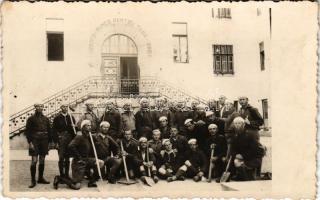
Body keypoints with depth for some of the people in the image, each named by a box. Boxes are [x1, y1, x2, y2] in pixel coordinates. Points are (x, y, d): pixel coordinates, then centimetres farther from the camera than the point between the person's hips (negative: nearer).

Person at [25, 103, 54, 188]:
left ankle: (41, 178, 21)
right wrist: (30, 142, -12)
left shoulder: (46, 119, 10)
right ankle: (33, 181, -2)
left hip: (44, 141, 4)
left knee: (42, 160, 9)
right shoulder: (31, 119, -1)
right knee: (34, 160, -8)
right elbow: (27, 131, -4)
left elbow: (49, 131, 13)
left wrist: (50, 142, 8)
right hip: (35, 140, -4)